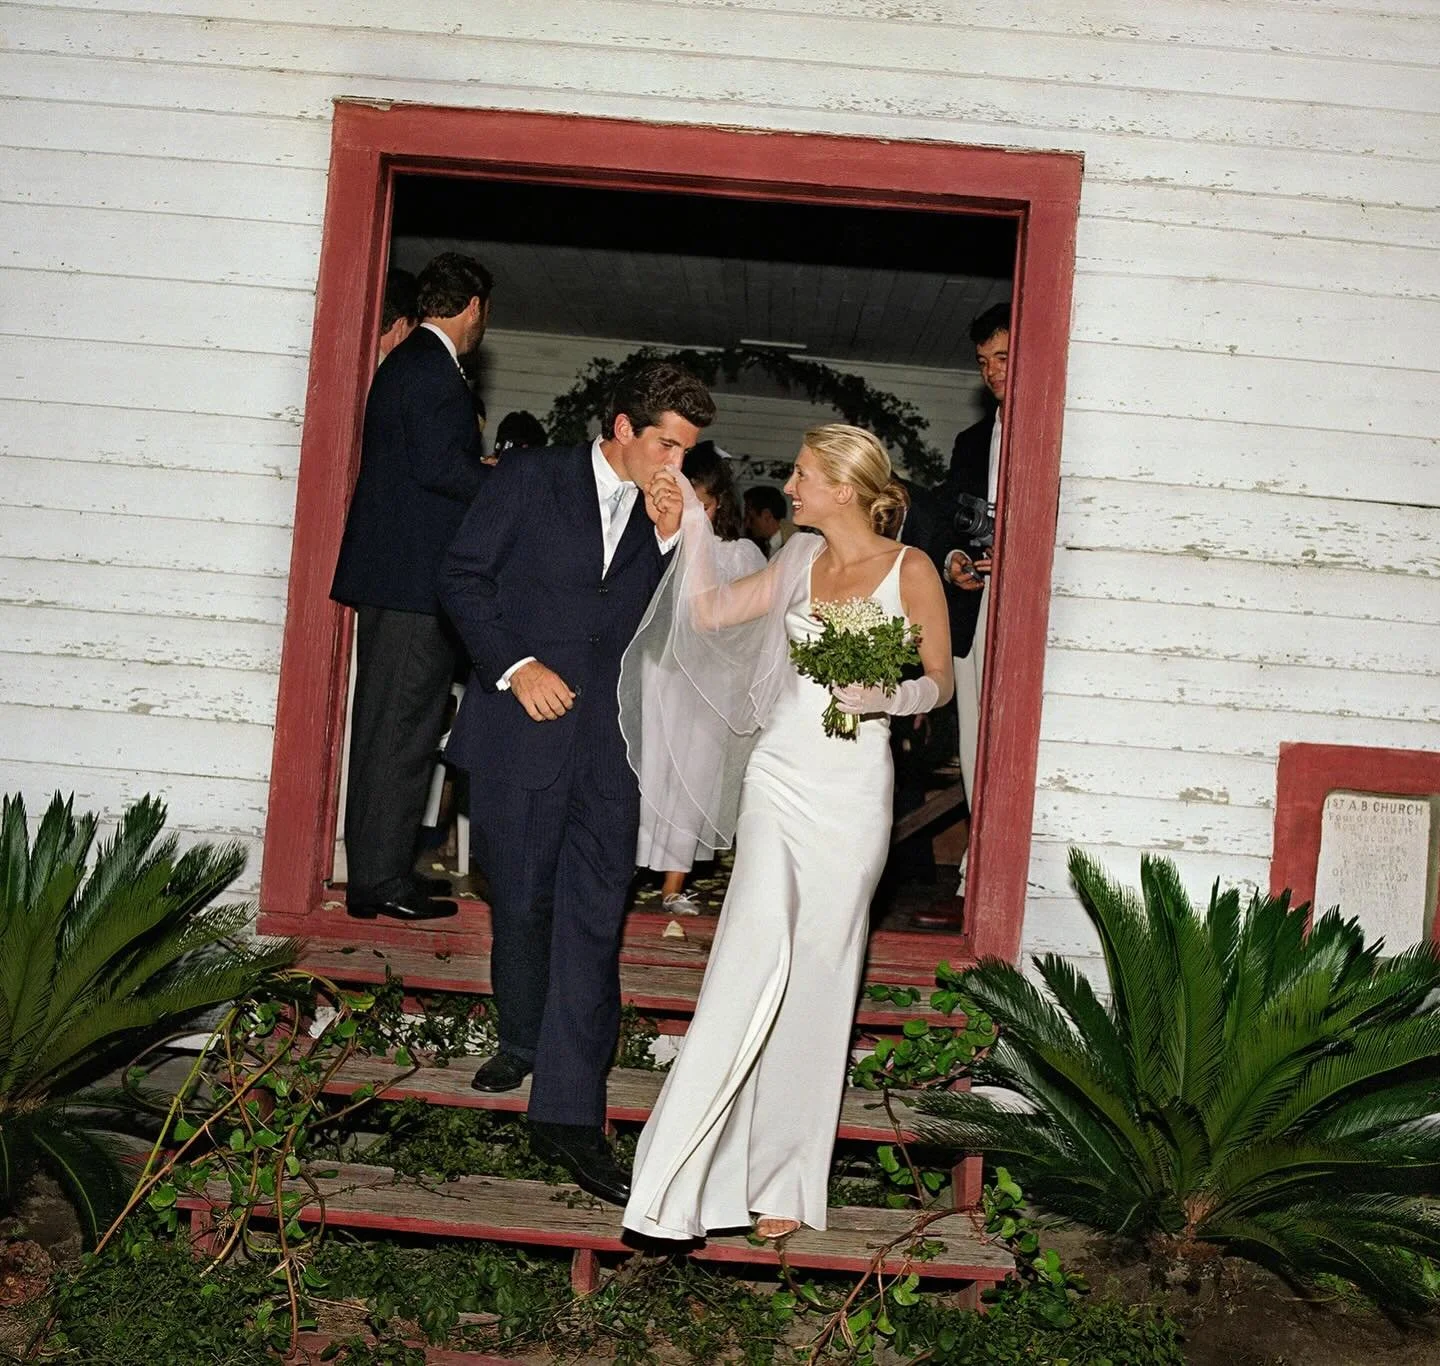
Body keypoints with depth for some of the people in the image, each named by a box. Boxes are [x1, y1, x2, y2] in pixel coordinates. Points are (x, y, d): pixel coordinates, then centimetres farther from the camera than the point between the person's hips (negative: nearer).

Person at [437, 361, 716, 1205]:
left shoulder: (668, 520, 11)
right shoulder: (532, 479, 2)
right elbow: (463, 577, -1)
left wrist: (669, 540, -3)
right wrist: (513, 665, -11)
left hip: (610, 744, 2)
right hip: (521, 731, -2)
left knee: (592, 921, -6)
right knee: (522, 905, 10)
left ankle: (569, 1113, -5)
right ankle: (525, 1041, 36)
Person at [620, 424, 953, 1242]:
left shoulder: (911, 571, -3)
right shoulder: (801, 562, 10)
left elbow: (940, 682, 2)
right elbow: (707, 613, 13)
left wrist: (883, 696, -16)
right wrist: (694, 528, 7)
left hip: (851, 790, -3)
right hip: (779, 776, 3)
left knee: (818, 977, 3)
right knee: (754, 959, -8)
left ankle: (785, 1181, 16)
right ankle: (695, 1176, -2)